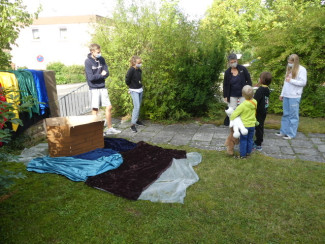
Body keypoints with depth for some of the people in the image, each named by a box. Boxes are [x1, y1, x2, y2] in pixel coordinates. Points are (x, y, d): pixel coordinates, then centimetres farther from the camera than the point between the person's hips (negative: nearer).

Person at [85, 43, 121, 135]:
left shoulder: (101, 59, 4)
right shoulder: (88, 61, -11)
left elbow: (107, 73, 0)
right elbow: (91, 77, -17)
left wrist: (98, 76, -15)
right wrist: (101, 75, -7)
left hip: (102, 87, 5)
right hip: (94, 88, -5)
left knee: (109, 107, 7)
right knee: (95, 109, 1)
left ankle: (109, 128, 19)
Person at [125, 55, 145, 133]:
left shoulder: (139, 70, 3)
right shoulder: (131, 70, -18)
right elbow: (127, 80, -15)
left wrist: (140, 85, 10)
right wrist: (131, 86, -2)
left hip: (140, 90, 7)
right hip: (134, 91, -7)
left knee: (138, 106, 15)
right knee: (137, 107, -13)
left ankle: (136, 120, 33)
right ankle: (132, 124, -9)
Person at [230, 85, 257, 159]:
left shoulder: (242, 105, -22)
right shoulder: (255, 103, -4)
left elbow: (234, 114, -20)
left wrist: (231, 119, -4)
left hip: (244, 125, -5)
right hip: (252, 125, 5)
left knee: (243, 140, 4)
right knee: (250, 139, 17)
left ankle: (243, 154, 9)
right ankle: (248, 152, 28)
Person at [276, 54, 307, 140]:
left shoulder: (301, 69, -4)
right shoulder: (289, 69, 17)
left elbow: (303, 82, -9)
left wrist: (291, 80, -13)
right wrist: (282, 94, 17)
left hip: (294, 96, -7)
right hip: (286, 95, 7)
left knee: (293, 115, -2)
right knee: (285, 114, 10)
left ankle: (291, 134, 2)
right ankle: (283, 131, 17)